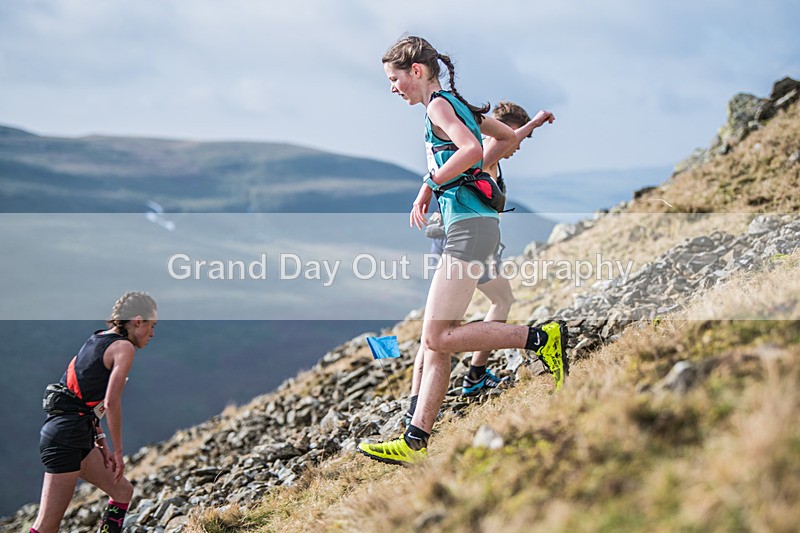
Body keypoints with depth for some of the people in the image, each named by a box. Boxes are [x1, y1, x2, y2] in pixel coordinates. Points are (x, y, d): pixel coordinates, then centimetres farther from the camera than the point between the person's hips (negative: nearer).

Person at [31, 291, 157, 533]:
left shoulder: (96, 340, 18)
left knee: (123, 491, 19)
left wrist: (101, 441, 17)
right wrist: (118, 452, -7)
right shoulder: (124, 347, -8)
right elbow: (111, 403, -16)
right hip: (68, 434, -10)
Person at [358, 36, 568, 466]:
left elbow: (471, 149, -25)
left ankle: (542, 337, -8)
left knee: (439, 337, -13)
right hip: (468, 225, 10)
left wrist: (430, 184, -12)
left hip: (469, 226, -10)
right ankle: (415, 441, 5)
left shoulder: (438, 105, -6)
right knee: (435, 339, 5)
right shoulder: (458, 105, 22)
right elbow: (506, 137, 35)